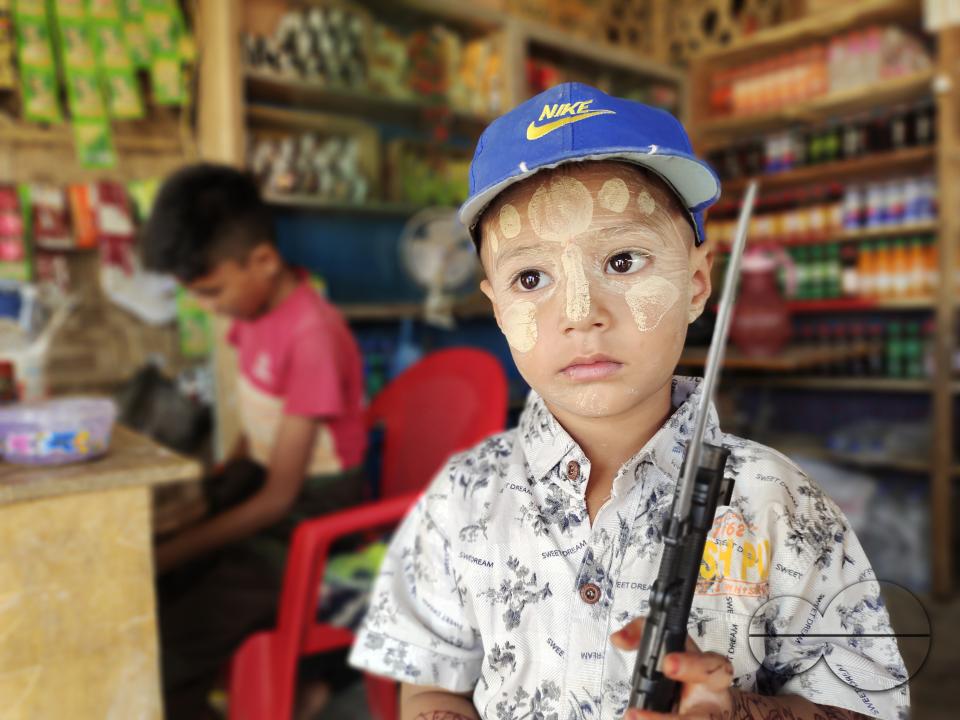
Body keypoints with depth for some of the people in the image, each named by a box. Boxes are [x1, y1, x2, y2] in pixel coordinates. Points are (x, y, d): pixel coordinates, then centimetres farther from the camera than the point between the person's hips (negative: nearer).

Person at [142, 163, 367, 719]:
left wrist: (168, 556, -18)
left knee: (166, 655, -19)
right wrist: (212, 484, 0)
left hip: (309, 519, -8)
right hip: (259, 481, 8)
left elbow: (278, 499, -20)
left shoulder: (312, 337, -24)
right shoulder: (255, 306, 1)